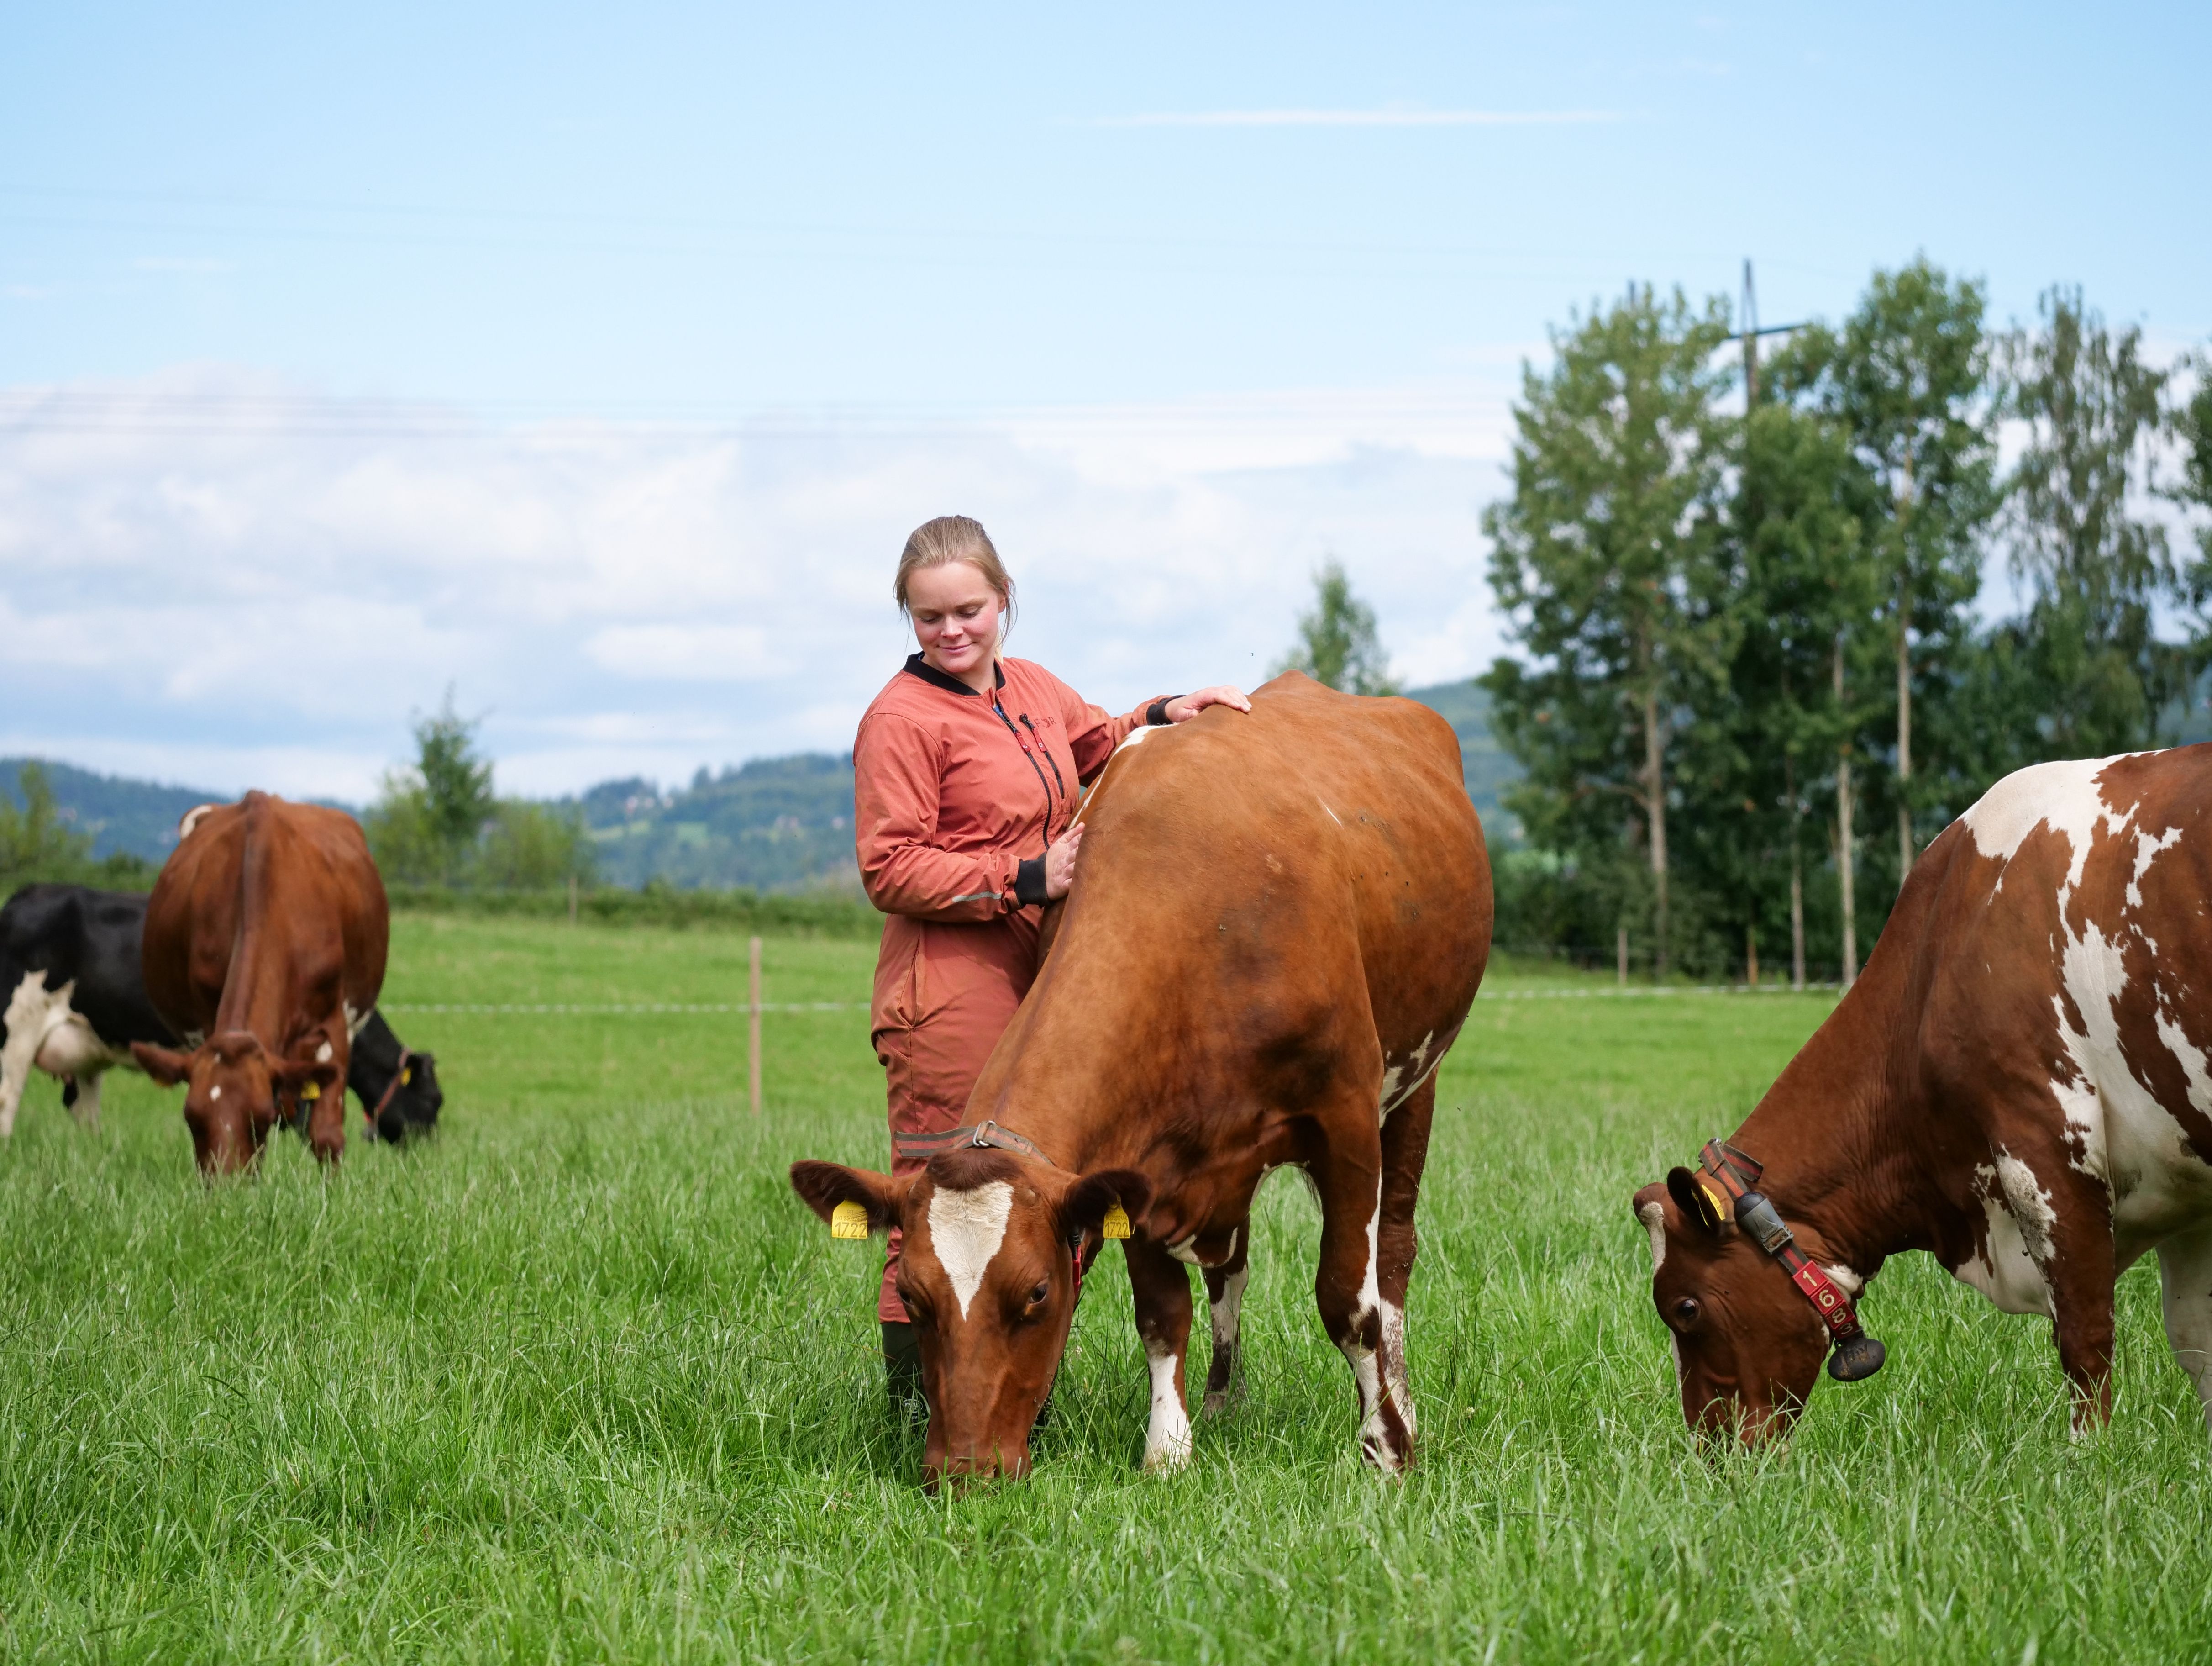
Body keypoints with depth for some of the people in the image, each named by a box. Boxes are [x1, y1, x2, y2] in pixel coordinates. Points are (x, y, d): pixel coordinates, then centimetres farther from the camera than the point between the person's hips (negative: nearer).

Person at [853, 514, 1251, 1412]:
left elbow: (1101, 748, 33)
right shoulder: (900, 718, -9)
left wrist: (1165, 715, 13)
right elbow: (889, 869, -13)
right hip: (946, 993, -8)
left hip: (1045, 984, 8)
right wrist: (1025, 879, -18)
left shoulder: (1033, 689, 14)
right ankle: (918, 1415, 1)